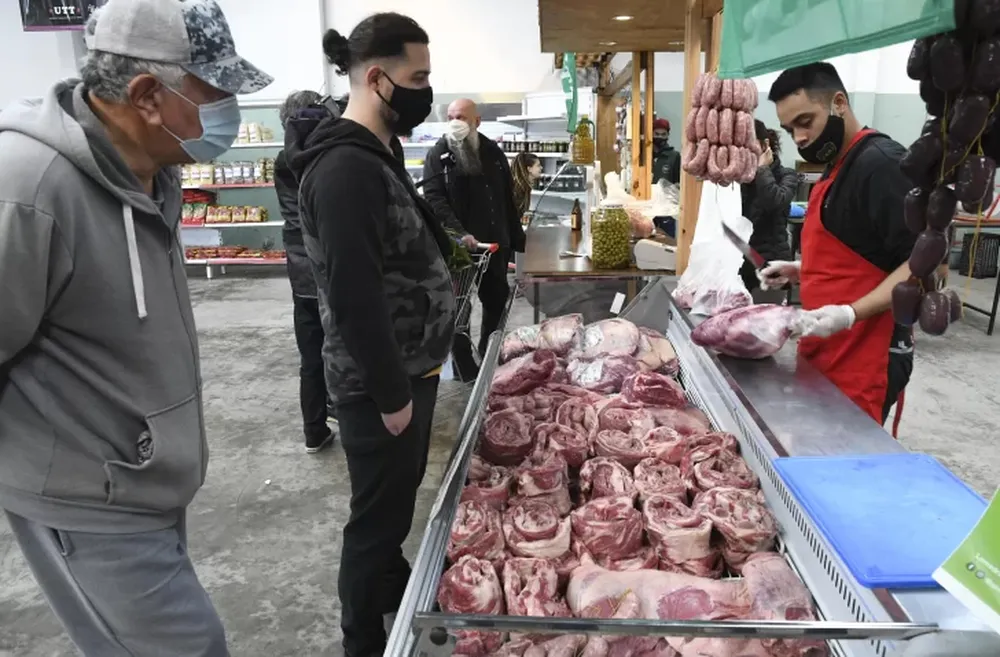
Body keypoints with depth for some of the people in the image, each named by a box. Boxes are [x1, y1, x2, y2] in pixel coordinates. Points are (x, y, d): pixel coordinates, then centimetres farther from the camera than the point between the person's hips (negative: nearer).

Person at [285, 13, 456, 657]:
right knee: (378, 515, 7)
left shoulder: (376, 153, 10)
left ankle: (395, 588, 48)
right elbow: (354, 295, -26)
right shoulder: (344, 167, -23)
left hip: (409, 367, 10)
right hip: (380, 383, -10)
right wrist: (390, 393, -21)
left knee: (398, 500, 26)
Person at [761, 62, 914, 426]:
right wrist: (800, 270, 14)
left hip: (865, 362, -9)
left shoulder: (881, 164, -16)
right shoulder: (840, 166, 14)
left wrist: (851, 313, -30)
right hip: (828, 354, 9)